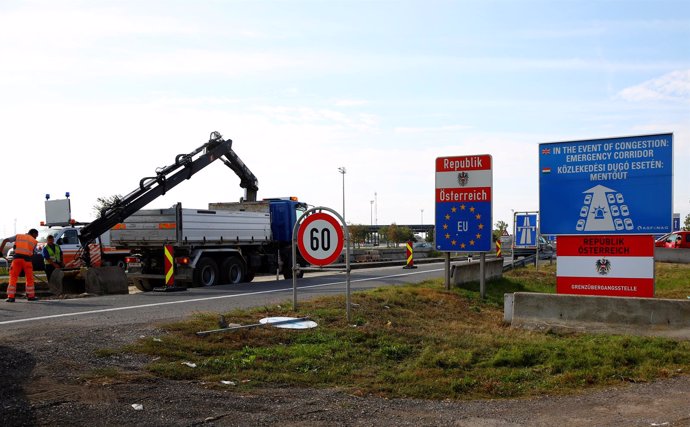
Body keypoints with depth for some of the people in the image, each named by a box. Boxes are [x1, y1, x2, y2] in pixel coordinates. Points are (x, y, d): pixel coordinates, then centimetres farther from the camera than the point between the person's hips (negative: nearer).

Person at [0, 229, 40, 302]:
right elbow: (32, 253, 12)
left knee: (13, 278, 5)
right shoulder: (34, 241, 16)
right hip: (27, 259, -1)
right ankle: (31, 296, 18)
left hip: (17, 258, 1)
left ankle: (10, 297, 0)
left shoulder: (18, 236, 20)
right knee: (29, 278, 12)